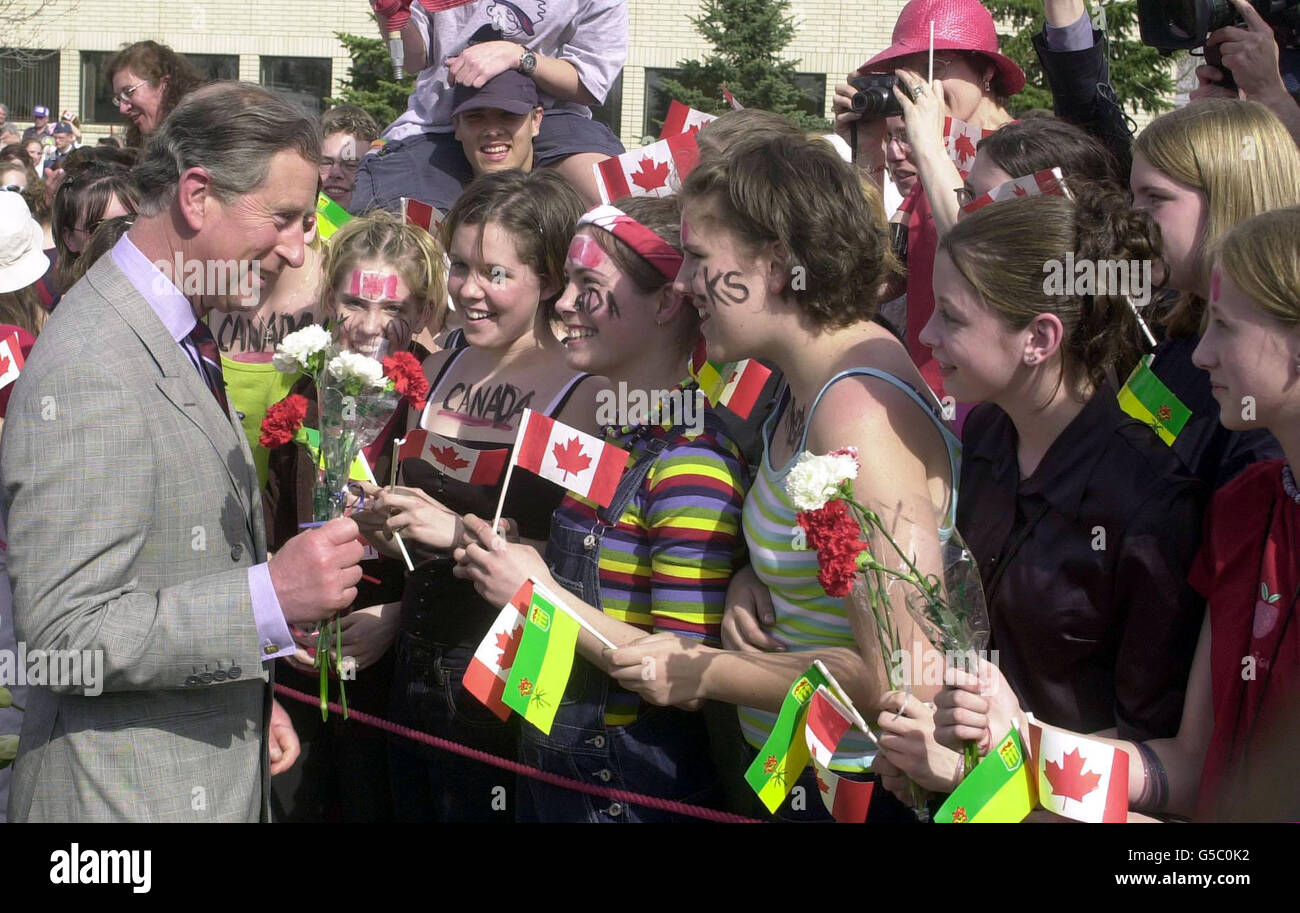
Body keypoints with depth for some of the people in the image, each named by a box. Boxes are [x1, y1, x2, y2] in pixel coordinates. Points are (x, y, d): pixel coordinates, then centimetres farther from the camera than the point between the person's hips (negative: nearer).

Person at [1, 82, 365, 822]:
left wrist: (250, 699, 11)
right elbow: (66, 631, -25)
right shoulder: (90, 369, -22)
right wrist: (271, 598, -28)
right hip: (126, 790, -9)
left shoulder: (181, 339, 10)